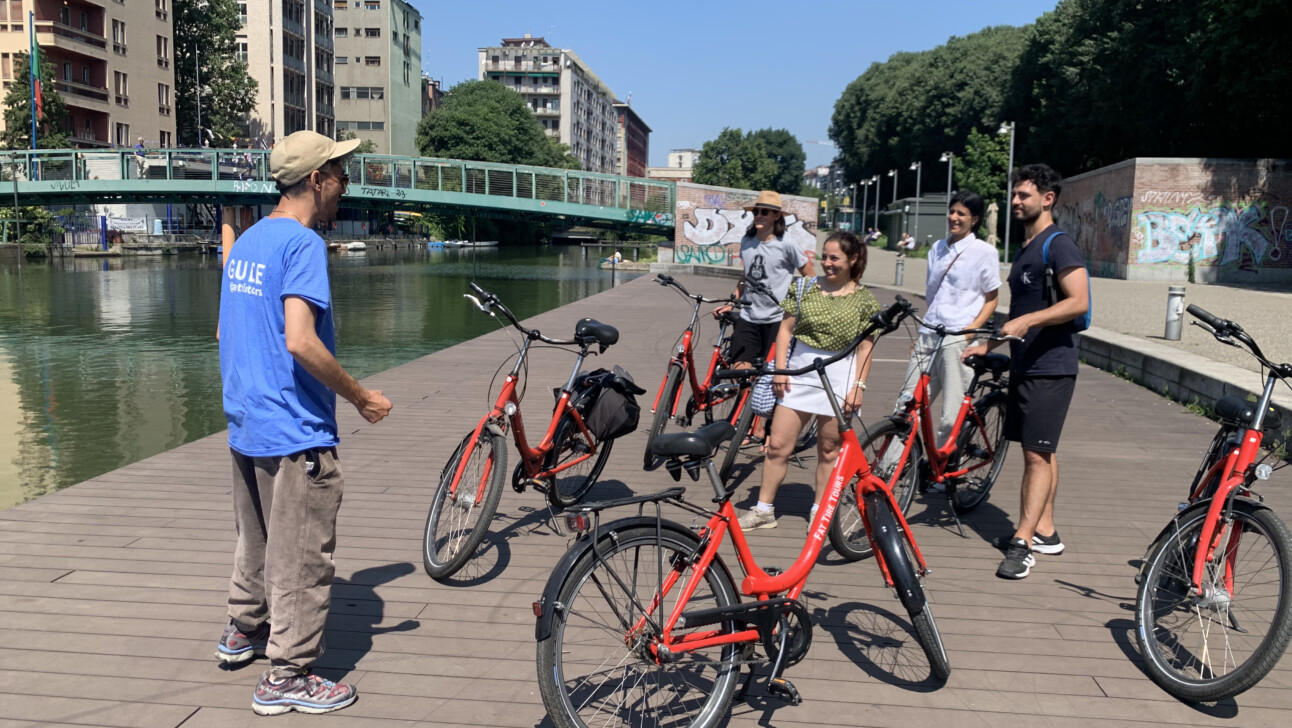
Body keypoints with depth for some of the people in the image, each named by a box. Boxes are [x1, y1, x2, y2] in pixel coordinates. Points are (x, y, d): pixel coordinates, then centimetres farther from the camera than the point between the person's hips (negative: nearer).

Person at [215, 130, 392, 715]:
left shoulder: (245, 242, 11)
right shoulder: (303, 243, -17)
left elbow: (225, 333, 18)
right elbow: (300, 341, -27)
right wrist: (361, 397, -17)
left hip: (244, 424, 9)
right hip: (296, 431, -9)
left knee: (256, 538, 25)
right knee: (302, 556, 2)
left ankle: (243, 631, 41)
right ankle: (288, 676, 10)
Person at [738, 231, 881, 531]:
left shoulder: (864, 299, 1)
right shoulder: (805, 288, 5)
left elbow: (865, 348, -1)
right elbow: (785, 329, 6)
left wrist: (858, 386, -8)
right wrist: (780, 369, -3)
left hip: (839, 377, -1)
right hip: (799, 372, 2)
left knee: (829, 450, 8)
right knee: (777, 445, 1)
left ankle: (819, 511, 22)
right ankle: (763, 509, 11)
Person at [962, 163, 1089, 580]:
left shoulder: (1058, 245, -12)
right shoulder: (1026, 249, 18)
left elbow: (1079, 302, -22)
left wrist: (1026, 321, -29)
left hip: (1050, 368, -10)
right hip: (1024, 365, 10)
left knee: (1038, 454, -9)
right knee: (1038, 452, 13)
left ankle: (1023, 544, -9)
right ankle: (1045, 532, 20)